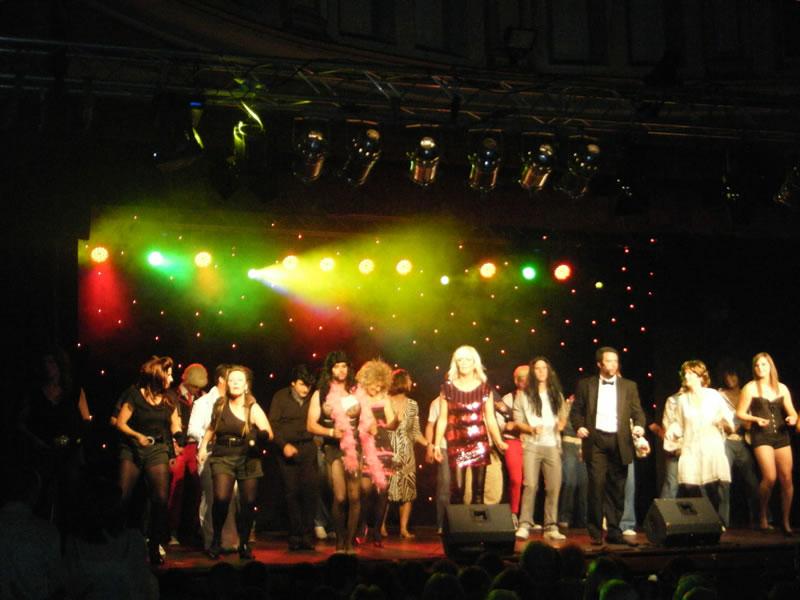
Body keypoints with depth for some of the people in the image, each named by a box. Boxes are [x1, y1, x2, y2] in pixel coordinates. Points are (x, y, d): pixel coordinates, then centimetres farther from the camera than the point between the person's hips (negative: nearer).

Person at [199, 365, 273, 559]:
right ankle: (216, 540, 1)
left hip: (247, 458, 0)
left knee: (248, 502, -2)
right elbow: (212, 427, 23)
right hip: (223, 457, 0)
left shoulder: (253, 408, -1)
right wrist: (204, 446, 12)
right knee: (221, 498, -18)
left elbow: (269, 434, -10)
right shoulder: (220, 405, 5)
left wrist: (262, 434, -31)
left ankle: (244, 544, 18)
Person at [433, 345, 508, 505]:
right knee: (457, 488, -6)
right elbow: (443, 418, 4)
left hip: (479, 442, 1)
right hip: (456, 442, -1)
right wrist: (437, 445, -2)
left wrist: (499, 441, -5)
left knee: (478, 488, 2)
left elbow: (490, 418, 6)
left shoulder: (485, 388, 5)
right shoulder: (448, 387, 2)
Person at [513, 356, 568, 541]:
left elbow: (563, 416, 23)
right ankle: (524, 525, -11)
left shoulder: (556, 394, 16)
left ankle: (551, 527, 5)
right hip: (531, 445, -3)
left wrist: (561, 424, 1)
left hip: (552, 445, 3)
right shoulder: (524, 395, 6)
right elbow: (518, 421, 4)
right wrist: (531, 429, -13)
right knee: (530, 485, -14)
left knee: (554, 487, -1)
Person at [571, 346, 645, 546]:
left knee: (617, 489, 5)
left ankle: (614, 532, 13)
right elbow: (576, 410, 9)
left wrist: (639, 425, -12)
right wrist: (579, 426, -9)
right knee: (596, 486, -8)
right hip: (595, 441, -2)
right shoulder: (586, 385, 8)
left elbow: (637, 411, 8)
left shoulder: (629, 386, 12)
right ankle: (595, 533, 1)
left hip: (619, 442, 2)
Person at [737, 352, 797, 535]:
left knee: (787, 479, -1)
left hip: (781, 435, 4)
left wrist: (793, 418, -10)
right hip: (761, 436, -4)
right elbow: (740, 413, 1)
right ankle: (762, 516, 5)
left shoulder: (781, 388, 11)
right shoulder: (750, 387, 1)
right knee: (770, 477, -17)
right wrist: (756, 419, -15)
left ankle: (785, 522, 11)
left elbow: (792, 412, 13)